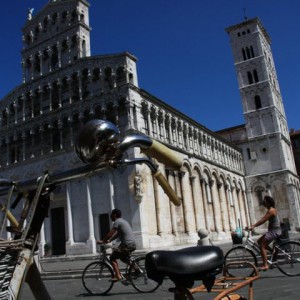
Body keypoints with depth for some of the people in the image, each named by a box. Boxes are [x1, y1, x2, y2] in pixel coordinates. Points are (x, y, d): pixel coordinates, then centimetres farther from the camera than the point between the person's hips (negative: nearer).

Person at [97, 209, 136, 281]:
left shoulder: (117, 222, -9)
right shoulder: (123, 221, 21)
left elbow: (110, 234, -13)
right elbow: (117, 234, 23)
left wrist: (102, 241, -2)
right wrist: (109, 240, 17)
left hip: (127, 244, -9)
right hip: (133, 244, 9)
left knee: (112, 257, 0)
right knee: (123, 257, 30)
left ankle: (118, 276, -7)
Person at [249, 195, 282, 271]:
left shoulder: (271, 210, -17)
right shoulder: (271, 210, 14)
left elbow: (263, 220, -24)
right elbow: (262, 219, 15)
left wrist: (253, 226, -26)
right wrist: (253, 225, 10)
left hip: (274, 231, -10)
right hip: (272, 230, 10)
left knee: (262, 246, -12)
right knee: (259, 241, 14)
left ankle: (265, 265, -15)